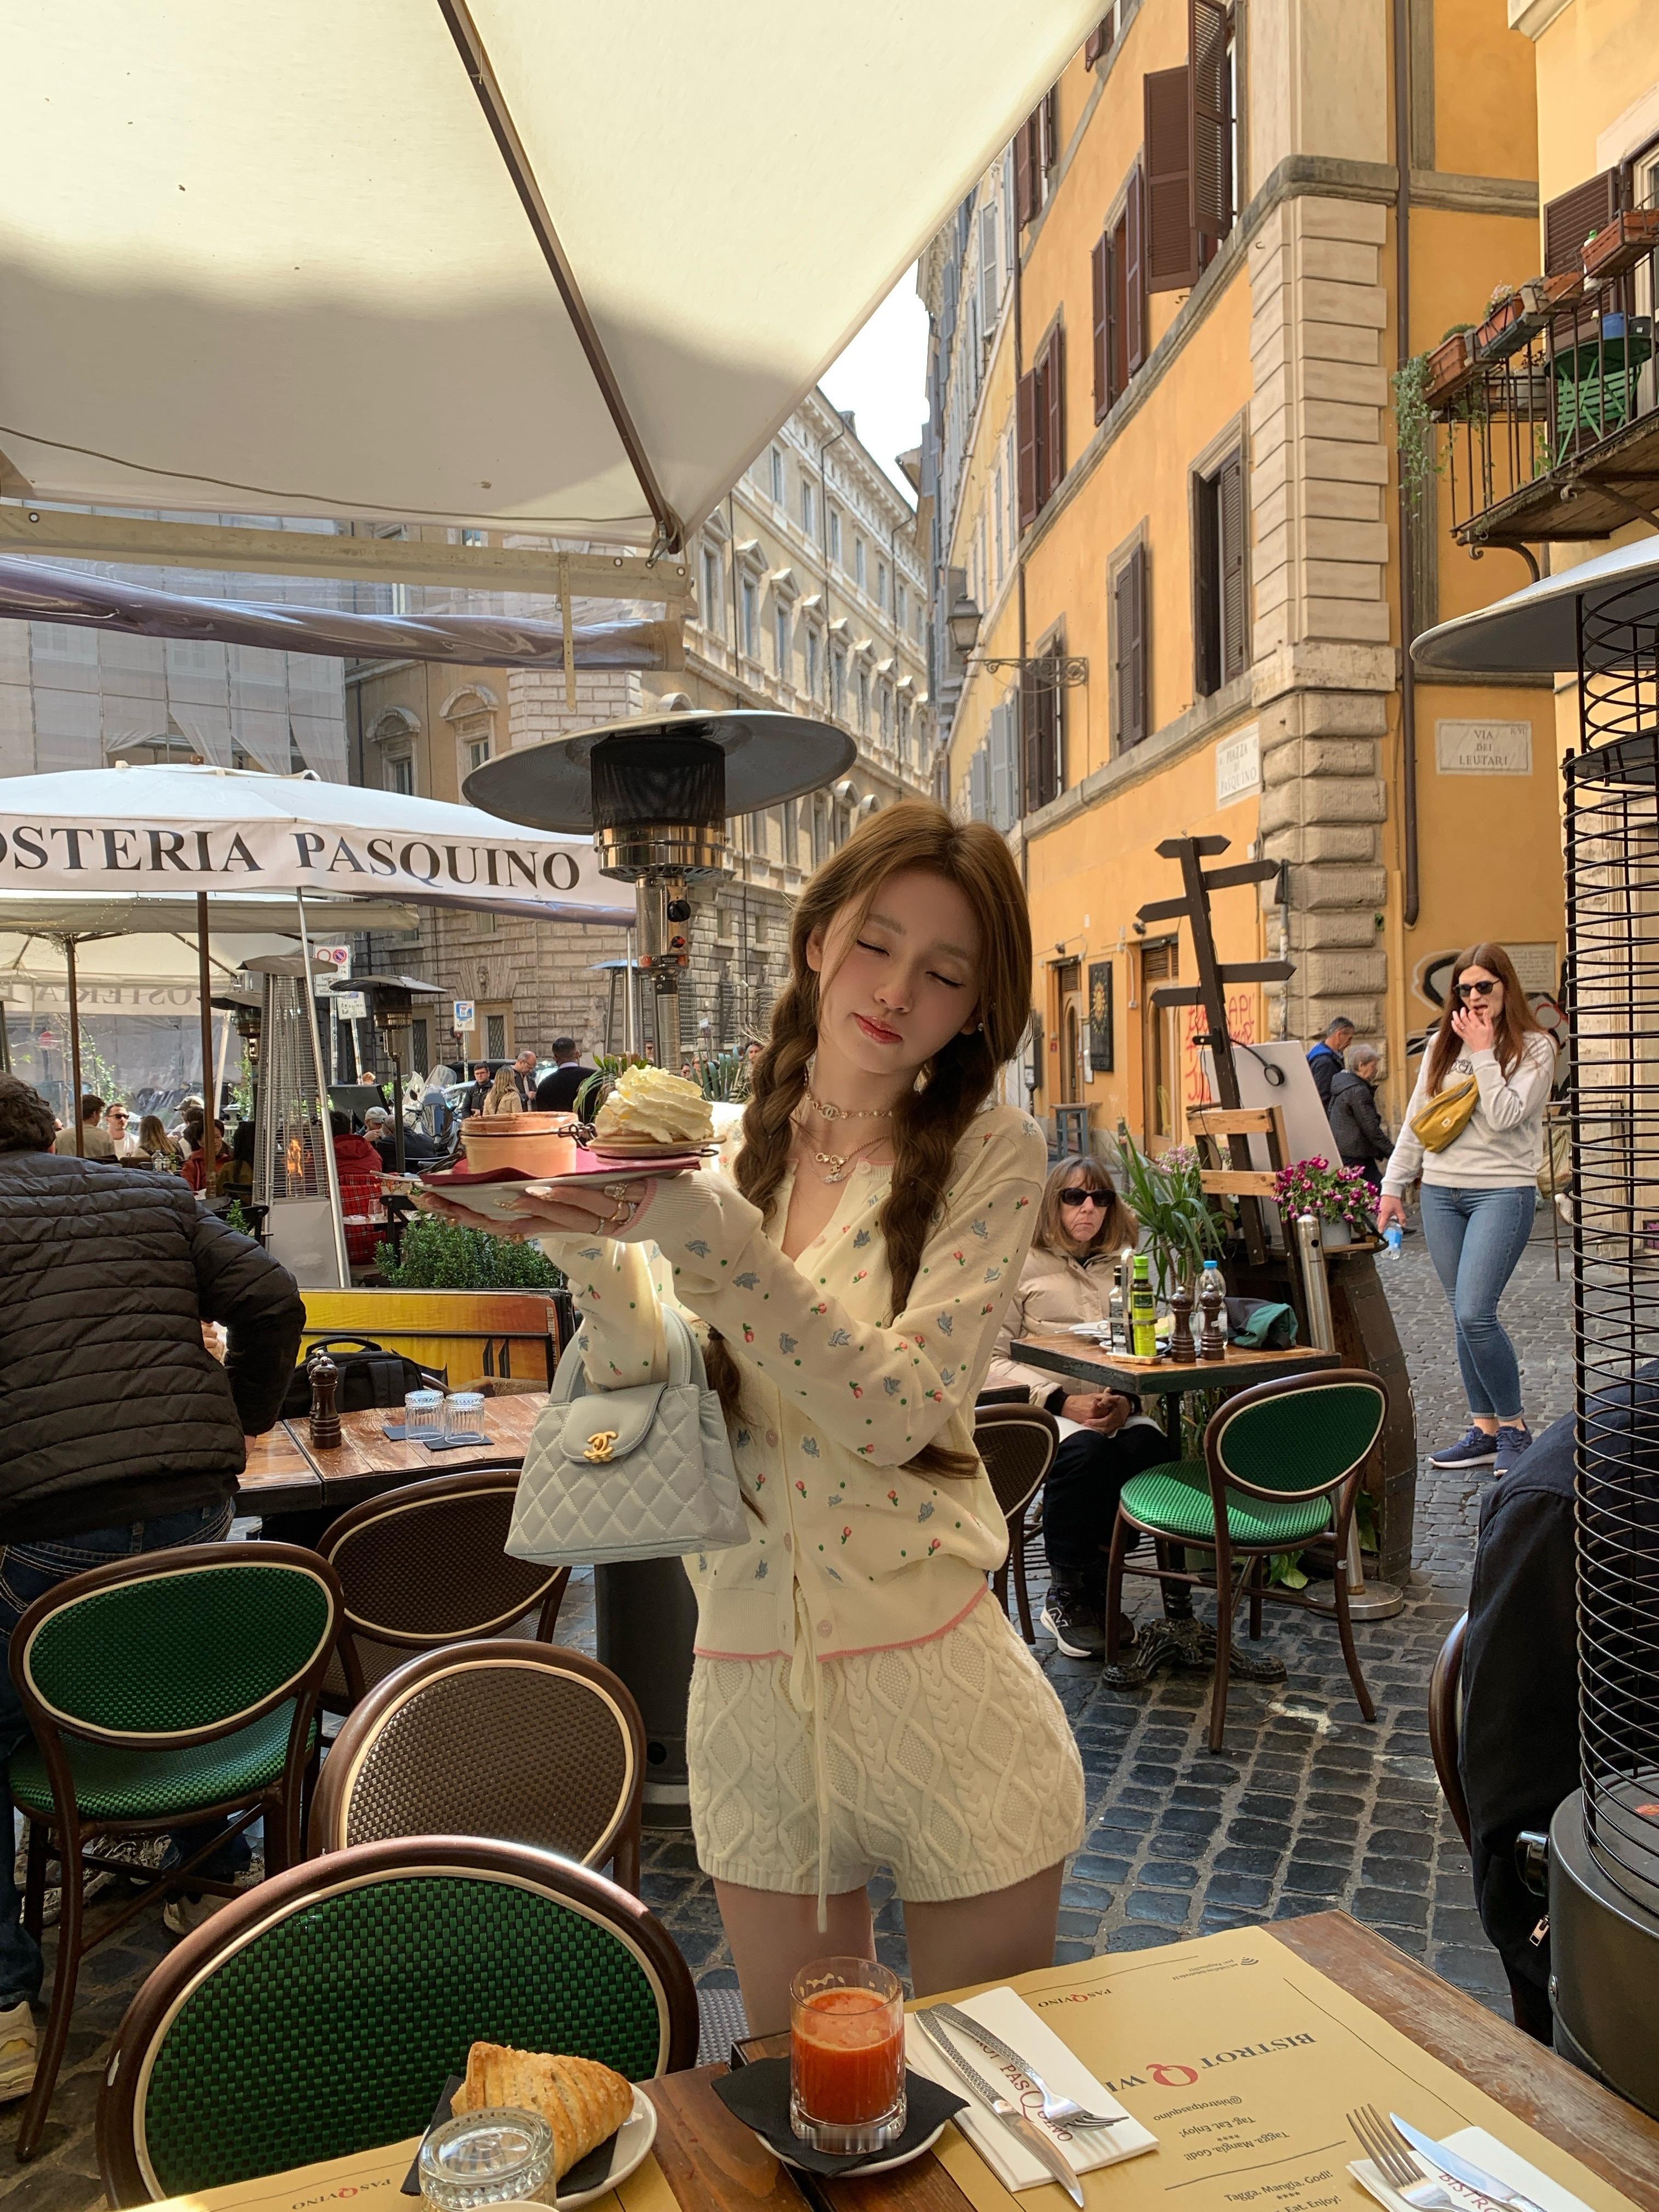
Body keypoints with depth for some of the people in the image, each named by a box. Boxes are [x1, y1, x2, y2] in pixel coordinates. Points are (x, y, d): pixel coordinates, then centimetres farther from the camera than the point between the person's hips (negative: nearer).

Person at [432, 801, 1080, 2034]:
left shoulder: (990, 1152, -8)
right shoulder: (718, 1146, 1)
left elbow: (901, 1411, -19)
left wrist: (711, 1234, -28)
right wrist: (587, 1249, -19)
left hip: (934, 1687, -2)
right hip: (750, 1689, 3)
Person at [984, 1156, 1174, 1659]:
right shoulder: (1022, 1265, 5)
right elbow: (990, 1361, -3)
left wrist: (1125, 1399, -11)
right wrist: (1063, 1402, -15)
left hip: (1113, 1407, 4)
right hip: (1040, 1408, -3)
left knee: (1149, 1445, -30)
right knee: (1087, 1449, -36)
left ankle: (1095, 1589, -13)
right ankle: (1066, 1596, -14)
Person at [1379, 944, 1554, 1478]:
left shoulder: (1534, 1047, -2)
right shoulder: (1441, 1046, 12)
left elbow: (1505, 1117, -15)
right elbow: (1414, 1120, 16)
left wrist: (1482, 1053, -10)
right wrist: (1393, 1184, 13)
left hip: (1503, 1190, -5)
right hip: (1441, 1192, 5)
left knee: (1474, 1314, -16)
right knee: (1465, 1317, 7)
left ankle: (1513, 1426, 1)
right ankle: (1485, 1430, 16)